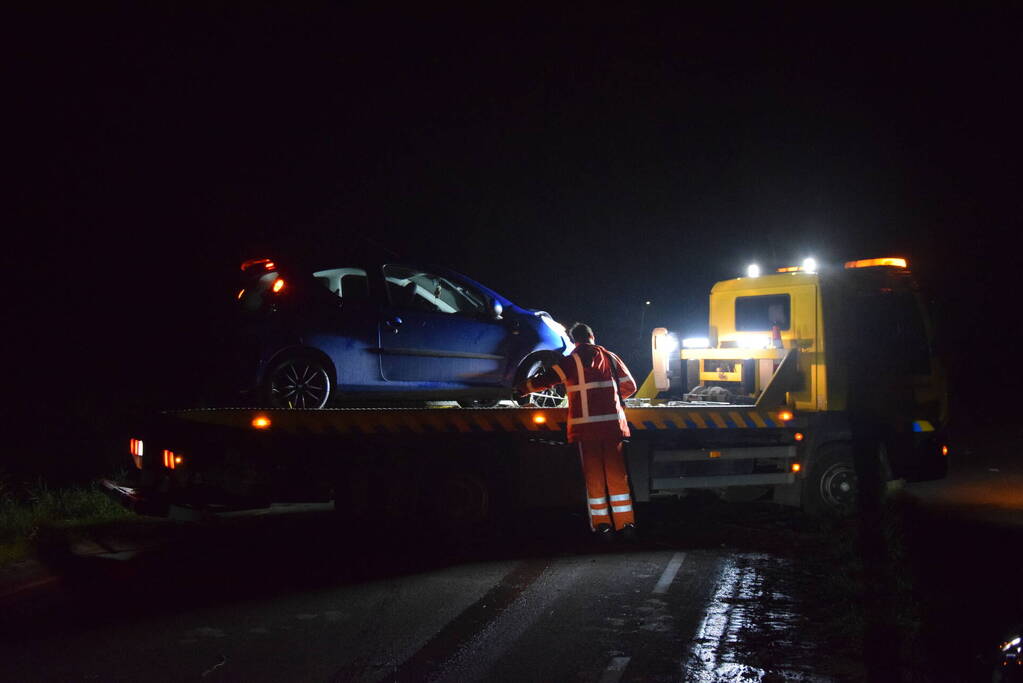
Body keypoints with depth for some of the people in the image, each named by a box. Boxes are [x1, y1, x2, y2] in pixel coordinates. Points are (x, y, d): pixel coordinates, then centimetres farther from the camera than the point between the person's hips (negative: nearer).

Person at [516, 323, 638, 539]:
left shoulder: (571, 361, 0)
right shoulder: (610, 358, 10)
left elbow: (545, 380, 2)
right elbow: (629, 386, 14)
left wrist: (521, 389, 18)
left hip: (586, 426, -2)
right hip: (613, 423, 2)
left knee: (594, 476, 4)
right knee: (617, 474, 5)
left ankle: (601, 524, 4)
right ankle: (625, 523, 5)